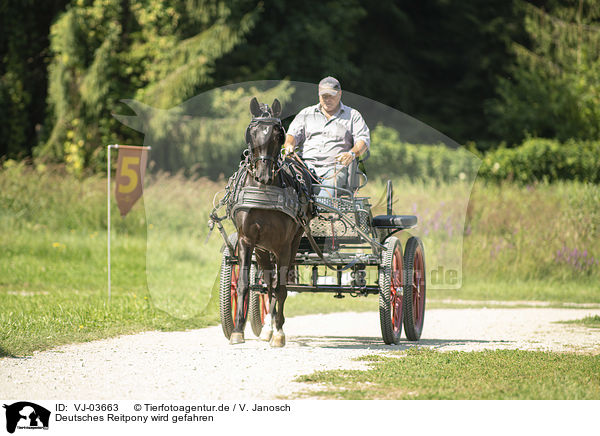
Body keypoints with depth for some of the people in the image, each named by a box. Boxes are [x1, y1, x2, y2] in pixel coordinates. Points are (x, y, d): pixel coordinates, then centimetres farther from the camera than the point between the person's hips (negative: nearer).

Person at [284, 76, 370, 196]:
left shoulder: (353, 115, 18)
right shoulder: (306, 113, 24)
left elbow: (364, 139, 8)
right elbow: (293, 133, 15)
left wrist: (352, 153, -15)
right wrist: (289, 145, -11)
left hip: (336, 167, -2)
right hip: (307, 163, 2)